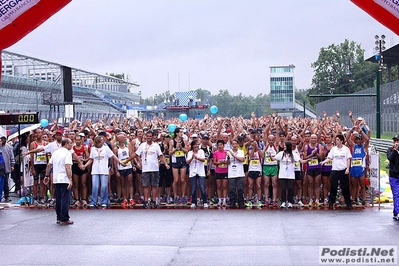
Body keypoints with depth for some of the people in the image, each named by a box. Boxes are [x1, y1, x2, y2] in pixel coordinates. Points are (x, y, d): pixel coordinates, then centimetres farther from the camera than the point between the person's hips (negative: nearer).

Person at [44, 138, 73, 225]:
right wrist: (70, 179, -23)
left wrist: (47, 176, 27)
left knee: (58, 199, 13)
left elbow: (49, 165, 18)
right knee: (65, 199, -4)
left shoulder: (55, 153, 15)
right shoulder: (67, 153, -10)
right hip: (65, 180, -8)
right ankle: (64, 219, -4)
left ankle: (59, 218, 17)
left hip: (56, 180, 8)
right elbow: (67, 167, -21)